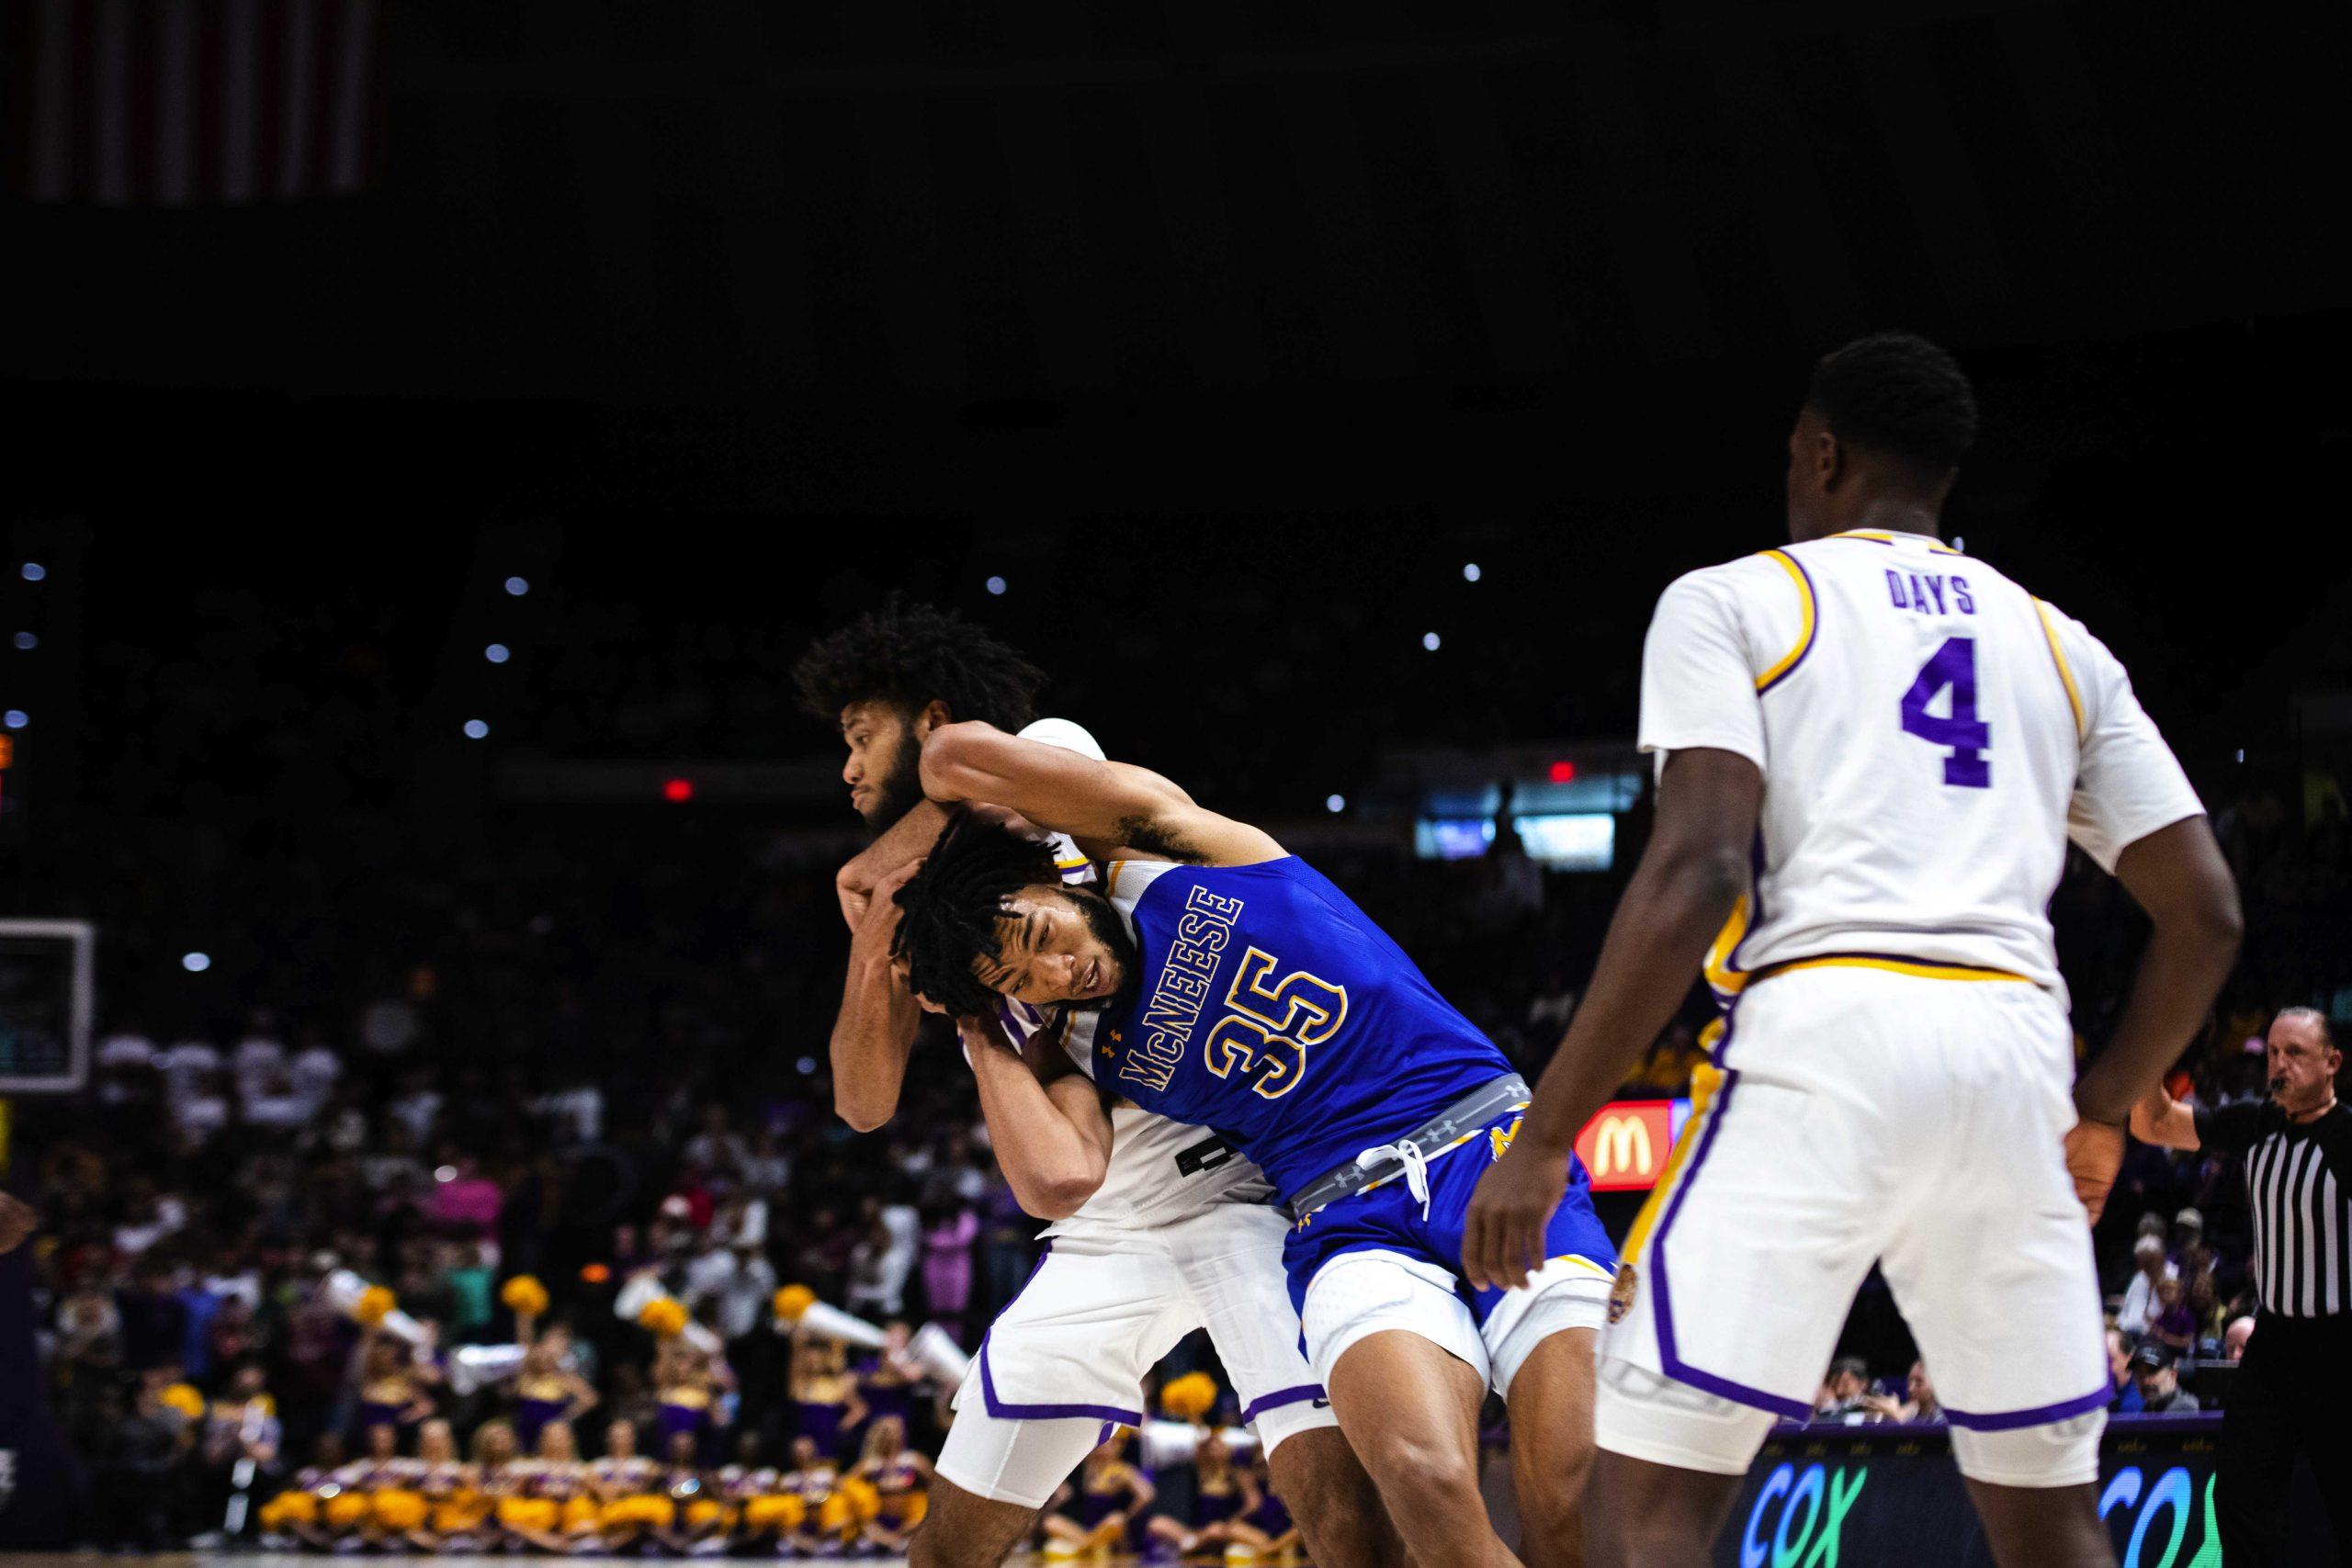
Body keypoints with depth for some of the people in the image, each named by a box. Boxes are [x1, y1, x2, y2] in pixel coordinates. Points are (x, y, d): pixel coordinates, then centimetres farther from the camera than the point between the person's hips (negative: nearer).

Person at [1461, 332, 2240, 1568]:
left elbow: (1695, 871, -7)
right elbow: (2205, 917, 18)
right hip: (2015, 1049, 5)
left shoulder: (1729, 602, 9)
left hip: (1822, 1043, -5)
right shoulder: (2061, 645, 23)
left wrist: (1545, 1135, -7)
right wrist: (2102, 1111, 33)